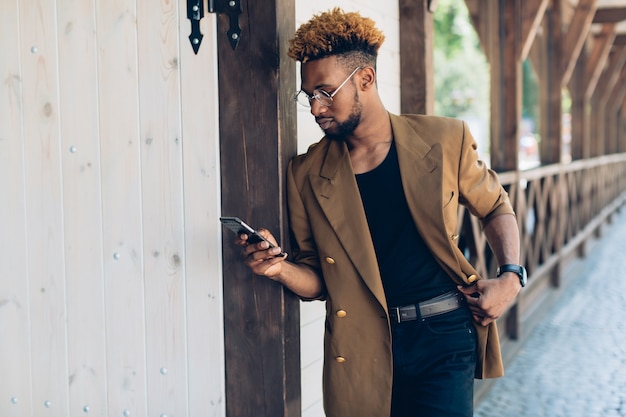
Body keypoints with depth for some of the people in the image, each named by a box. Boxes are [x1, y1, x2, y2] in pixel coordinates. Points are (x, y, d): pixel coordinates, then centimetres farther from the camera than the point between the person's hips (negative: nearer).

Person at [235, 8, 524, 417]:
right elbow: (318, 280, 8)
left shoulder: (445, 140, -2)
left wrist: (511, 276, -1)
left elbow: (496, 208, 14)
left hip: (443, 336, -1)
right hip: (363, 349, 1)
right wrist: (281, 268, -13)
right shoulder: (306, 174, 1)